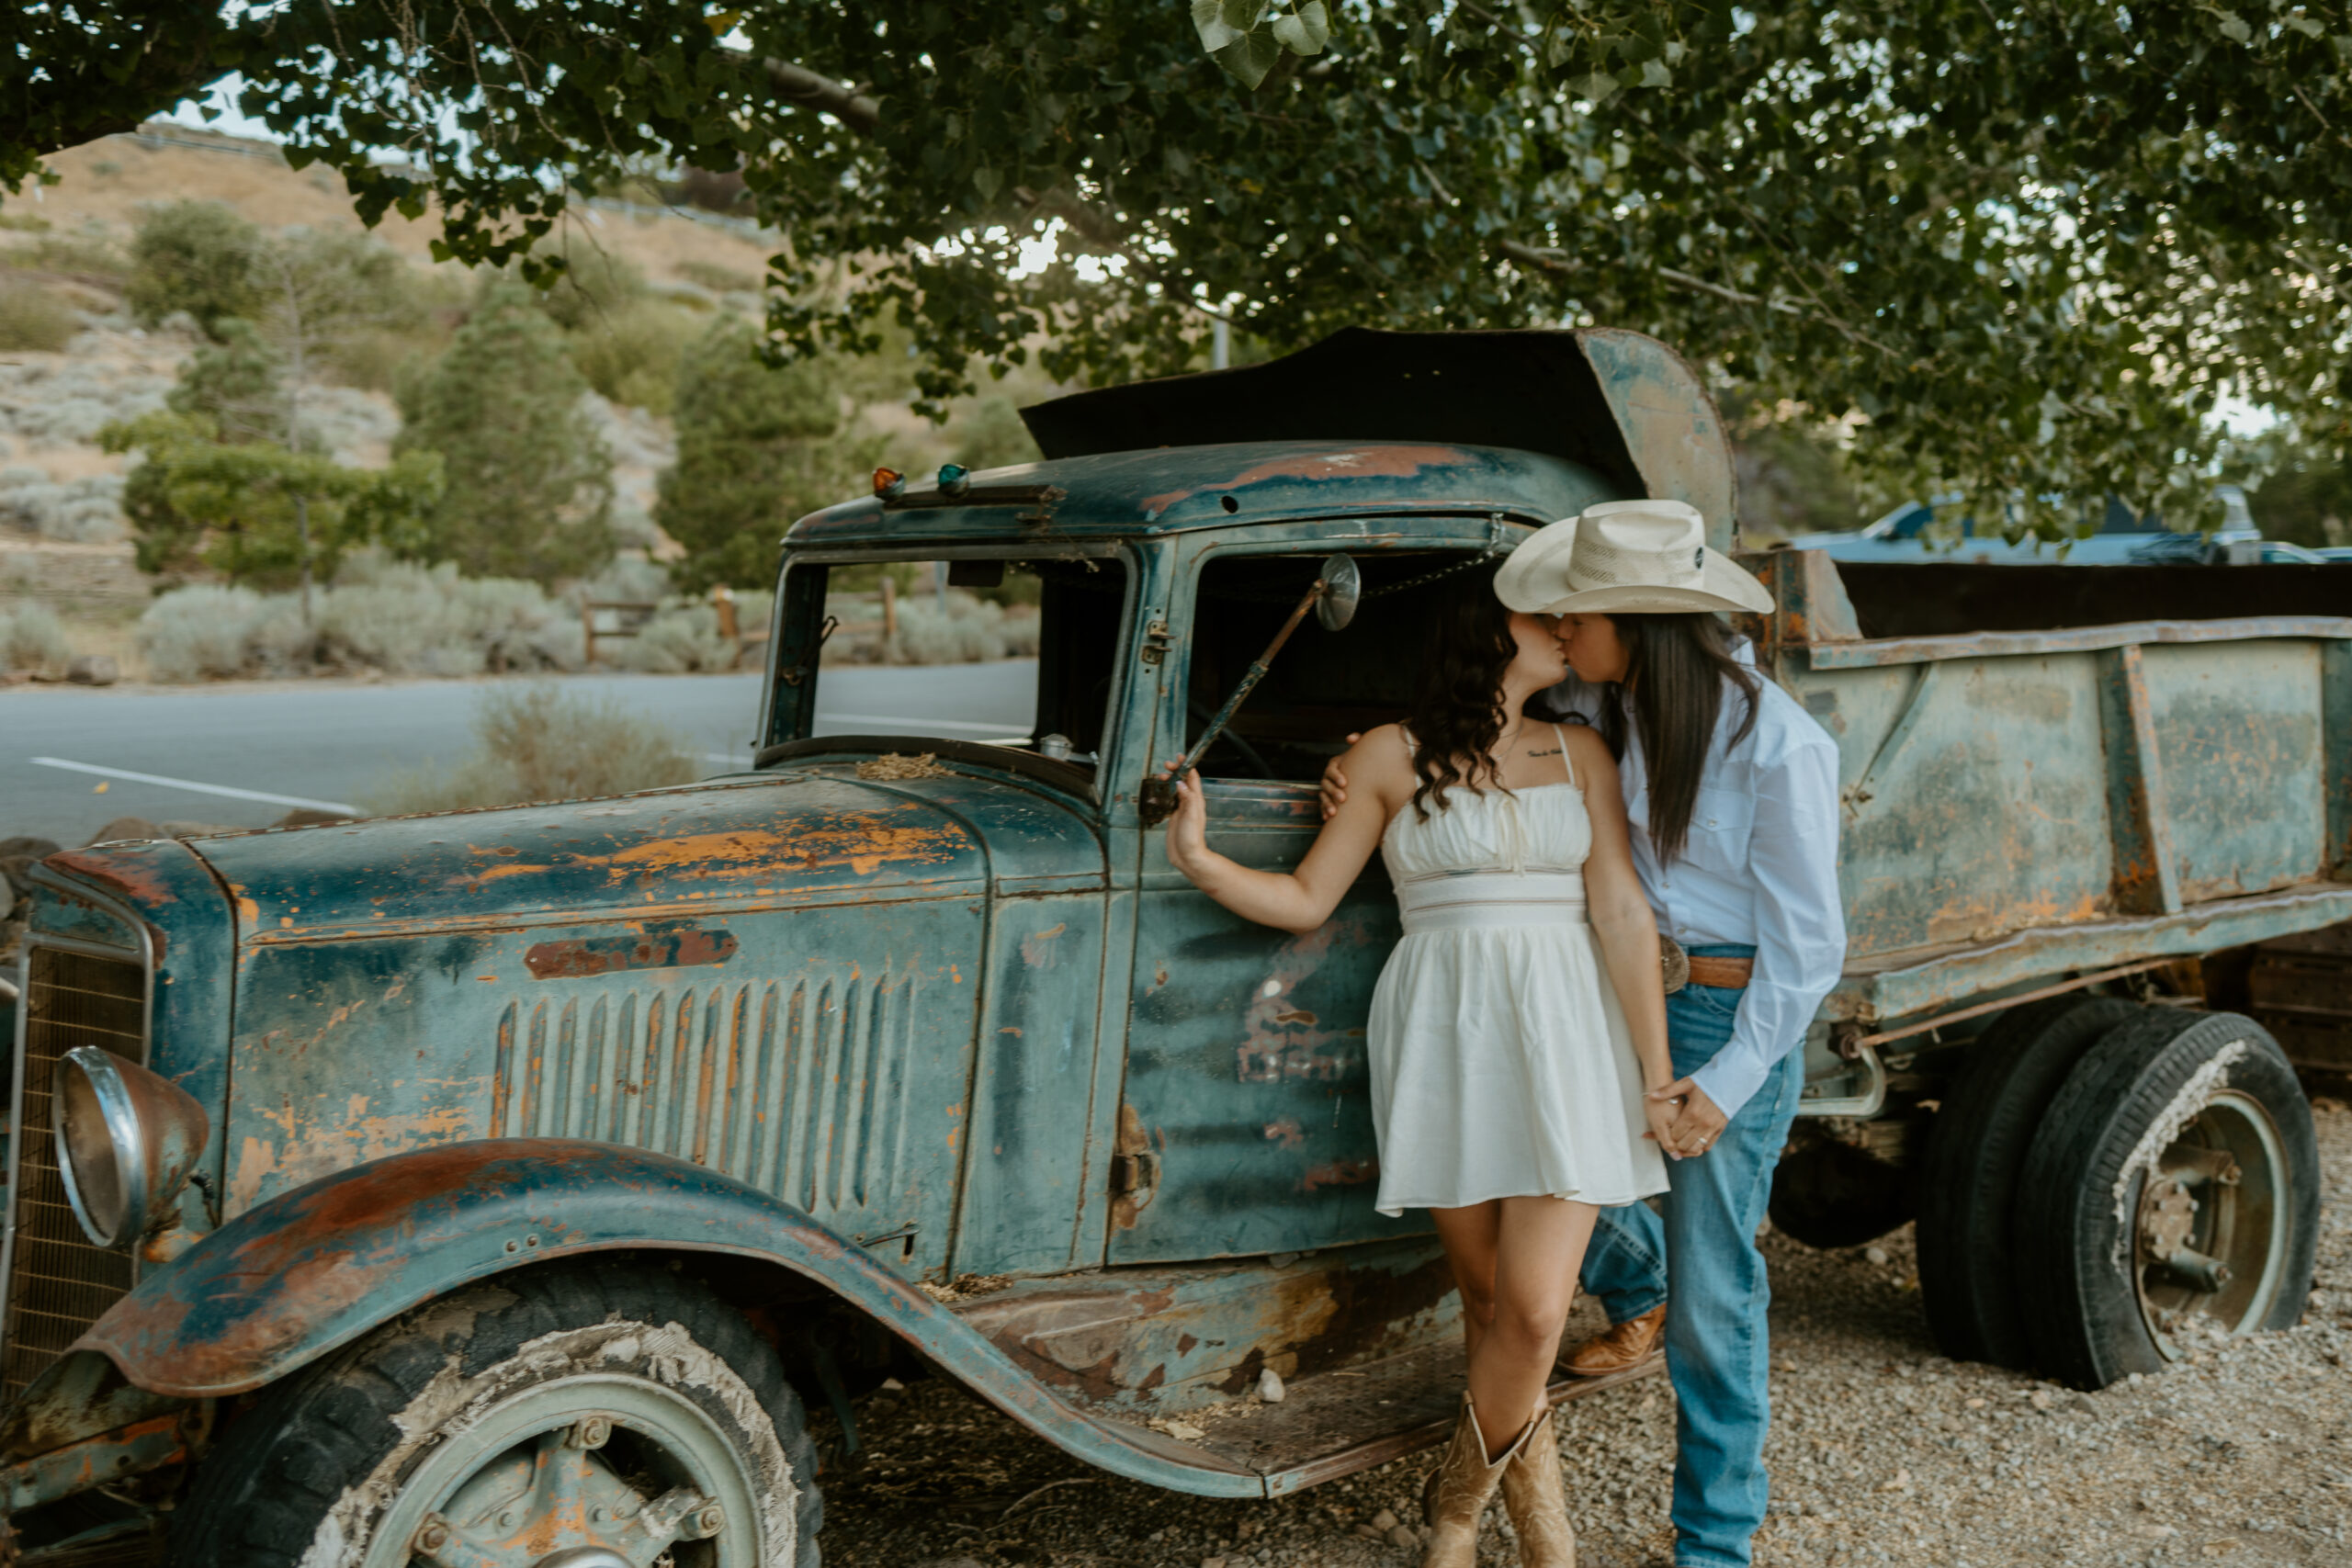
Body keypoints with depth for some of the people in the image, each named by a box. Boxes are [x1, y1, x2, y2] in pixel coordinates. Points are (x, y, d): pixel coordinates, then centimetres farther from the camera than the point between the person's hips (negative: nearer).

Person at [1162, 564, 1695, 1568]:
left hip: (1563, 1038, 1)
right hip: (1443, 1035, -1)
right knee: (1488, 1297, 4)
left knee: (1535, 1309, -8)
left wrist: (1658, 1078, 0)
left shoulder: (1581, 756, 10)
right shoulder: (1392, 756, 5)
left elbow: (1621, 914, 4)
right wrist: (1201, 862, -11)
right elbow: (1307, 901, 5)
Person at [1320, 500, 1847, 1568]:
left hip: (1736, 1020, -6)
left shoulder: (1777, 747, -21)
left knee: (1712, 1288, 3)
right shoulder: (1601, 709, -1)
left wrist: (1731, 1081, -18)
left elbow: (1804, 944, -15)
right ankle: (1637, 1300, 48)